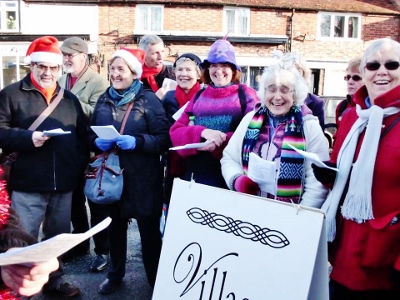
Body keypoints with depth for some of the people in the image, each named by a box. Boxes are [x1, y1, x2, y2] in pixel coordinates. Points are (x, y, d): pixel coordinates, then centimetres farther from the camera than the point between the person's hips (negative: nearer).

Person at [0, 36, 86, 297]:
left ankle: (54, 279, 36)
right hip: (28, 184, -4)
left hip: (64, 184, 4)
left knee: (59, 237, 18)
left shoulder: (70, 99, 13)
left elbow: (83, 138, 15)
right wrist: (27, 138, -20)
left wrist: (78, 169, 3)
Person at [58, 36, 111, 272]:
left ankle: (103, 250, 18)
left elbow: (98, 113, -23)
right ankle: (80, 242, 34)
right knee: (74, 200, 18)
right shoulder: (61, 80, 12)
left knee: (96, 202, 5)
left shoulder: (98, 82, -11)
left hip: (91, 152, -7)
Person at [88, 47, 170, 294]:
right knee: (115, 226, 17)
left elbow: (164, 138, -10)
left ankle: (155, 278, 25)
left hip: (142, 178, -4)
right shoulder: (104, 99, 9)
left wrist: (137, 141, -24)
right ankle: (115, 274, 36)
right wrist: (98, 142, -10)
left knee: (149, 228, 7)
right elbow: (90, 135, 12)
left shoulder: (149, 99, -5)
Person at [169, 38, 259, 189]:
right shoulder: (198, 97, 12)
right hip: (197, 172, 3)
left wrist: (220, 143, -19)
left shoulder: (246, 94, 3)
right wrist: (202, 132, -16)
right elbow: (176, 131, 4)